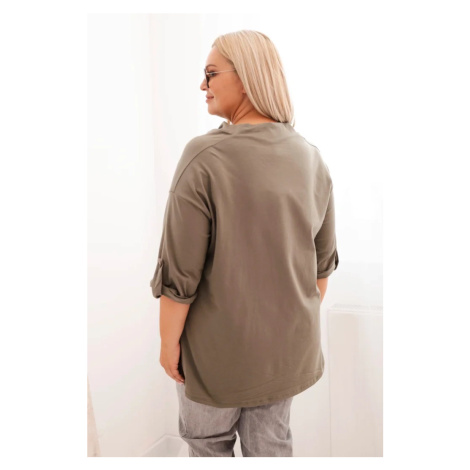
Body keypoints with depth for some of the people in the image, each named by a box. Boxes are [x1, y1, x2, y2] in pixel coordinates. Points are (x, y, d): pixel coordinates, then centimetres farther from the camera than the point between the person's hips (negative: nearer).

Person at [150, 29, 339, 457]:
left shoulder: (205, 157, -22)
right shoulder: (311, 157, -3)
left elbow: (179, 272, -20)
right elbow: (323, 260, 4)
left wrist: (168, 341, -6)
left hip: (220, 344, -5)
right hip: (288, 342, 5)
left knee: (208, 441, 20)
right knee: (271, 442, 22)